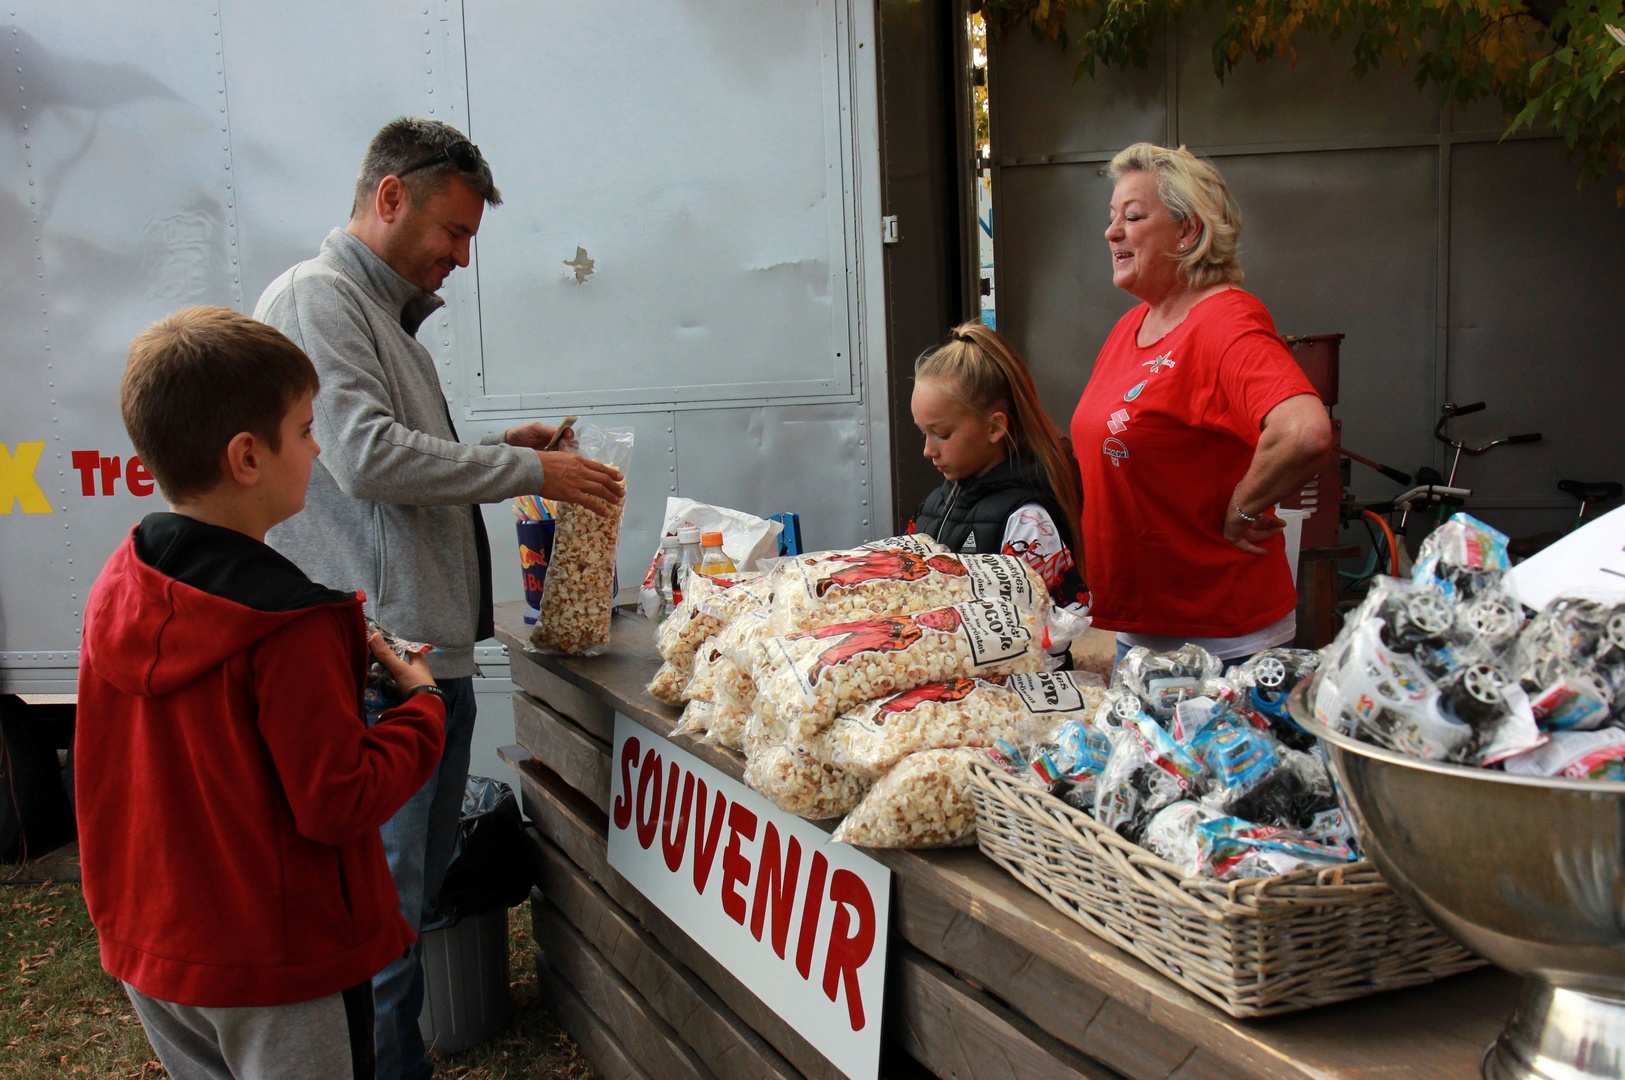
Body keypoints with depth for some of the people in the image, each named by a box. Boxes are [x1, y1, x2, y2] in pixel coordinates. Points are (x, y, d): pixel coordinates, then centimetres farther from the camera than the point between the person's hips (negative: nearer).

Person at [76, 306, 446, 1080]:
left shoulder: (116, 591, -2)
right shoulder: (291, 627, -26)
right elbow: (339, 804, -23)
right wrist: (422, 704, -9)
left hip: (146, 948, 7)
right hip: (277, 970, -7)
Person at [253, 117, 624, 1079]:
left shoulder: (389, 313, 23)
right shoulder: (316, 298, -8)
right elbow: (368, 457, -20)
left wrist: (499, 454, 12)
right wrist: (527, 471, -12)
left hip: (429, 649, 10)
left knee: (423, 883, 16)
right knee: (386, 901, -3)